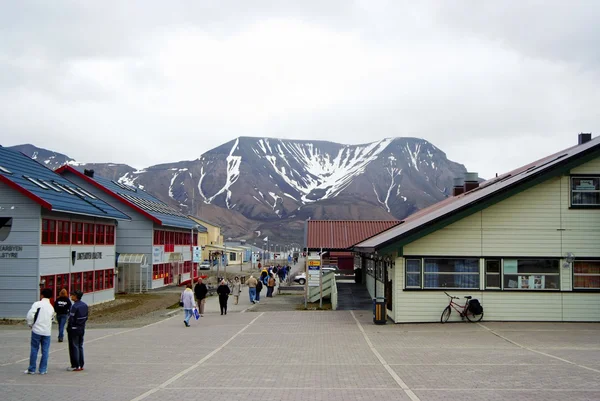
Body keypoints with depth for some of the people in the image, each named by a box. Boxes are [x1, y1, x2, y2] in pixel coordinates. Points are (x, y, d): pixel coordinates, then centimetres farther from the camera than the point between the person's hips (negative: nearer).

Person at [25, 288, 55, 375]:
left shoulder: (37, 304, -6)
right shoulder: (51, 307, 12)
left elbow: (30, 315, -17)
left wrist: (30, 324, -1)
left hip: (37, 330, -3)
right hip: (47, 332, 3)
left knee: (34, 350, 6)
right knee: (45, 351, 7)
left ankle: (31, 369, 10)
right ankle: (43, 370, 9)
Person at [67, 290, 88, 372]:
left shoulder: (75, 306, -19)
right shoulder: (85, 305, 5)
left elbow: (71, 319, -18)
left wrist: (68, 329, -8)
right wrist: (82, 325, 14)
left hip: (74, 329, -7)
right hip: (82, 329, 7)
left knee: (74, 347, 0)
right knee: (80, 347, 14)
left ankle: (76, 366, 1)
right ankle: (81, 365, 17)